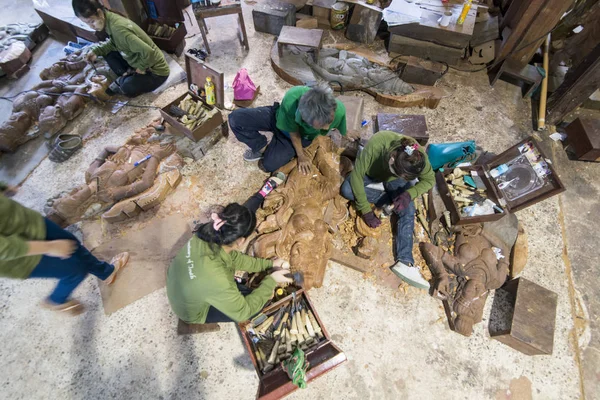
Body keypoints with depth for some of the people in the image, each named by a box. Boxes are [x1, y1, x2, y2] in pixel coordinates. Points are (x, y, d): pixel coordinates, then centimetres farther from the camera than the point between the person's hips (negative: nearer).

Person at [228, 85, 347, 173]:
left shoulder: (339, 111, -38)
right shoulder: (291, 99, -42)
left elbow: (344, 133, -13)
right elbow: (293, 132, -23)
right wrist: (301, 155, -11)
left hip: (303, 136, 0)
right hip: (278, 117, 0)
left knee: (268, 165, -14)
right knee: (236, 118, -15)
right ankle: (262, 148, 7)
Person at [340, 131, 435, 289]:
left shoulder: (419, 156, -33)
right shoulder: (375, 144, -42)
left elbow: (429, 180, -15)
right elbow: (357, 175, -34)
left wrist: (409, 193, -36)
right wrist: (366, 211, -32)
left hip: (395, 181, 1)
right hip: (371, 174, 0)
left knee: (408, 211, -23)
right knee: (347, 189, -29)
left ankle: (404, 262, -23)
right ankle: (388, 198, -10)